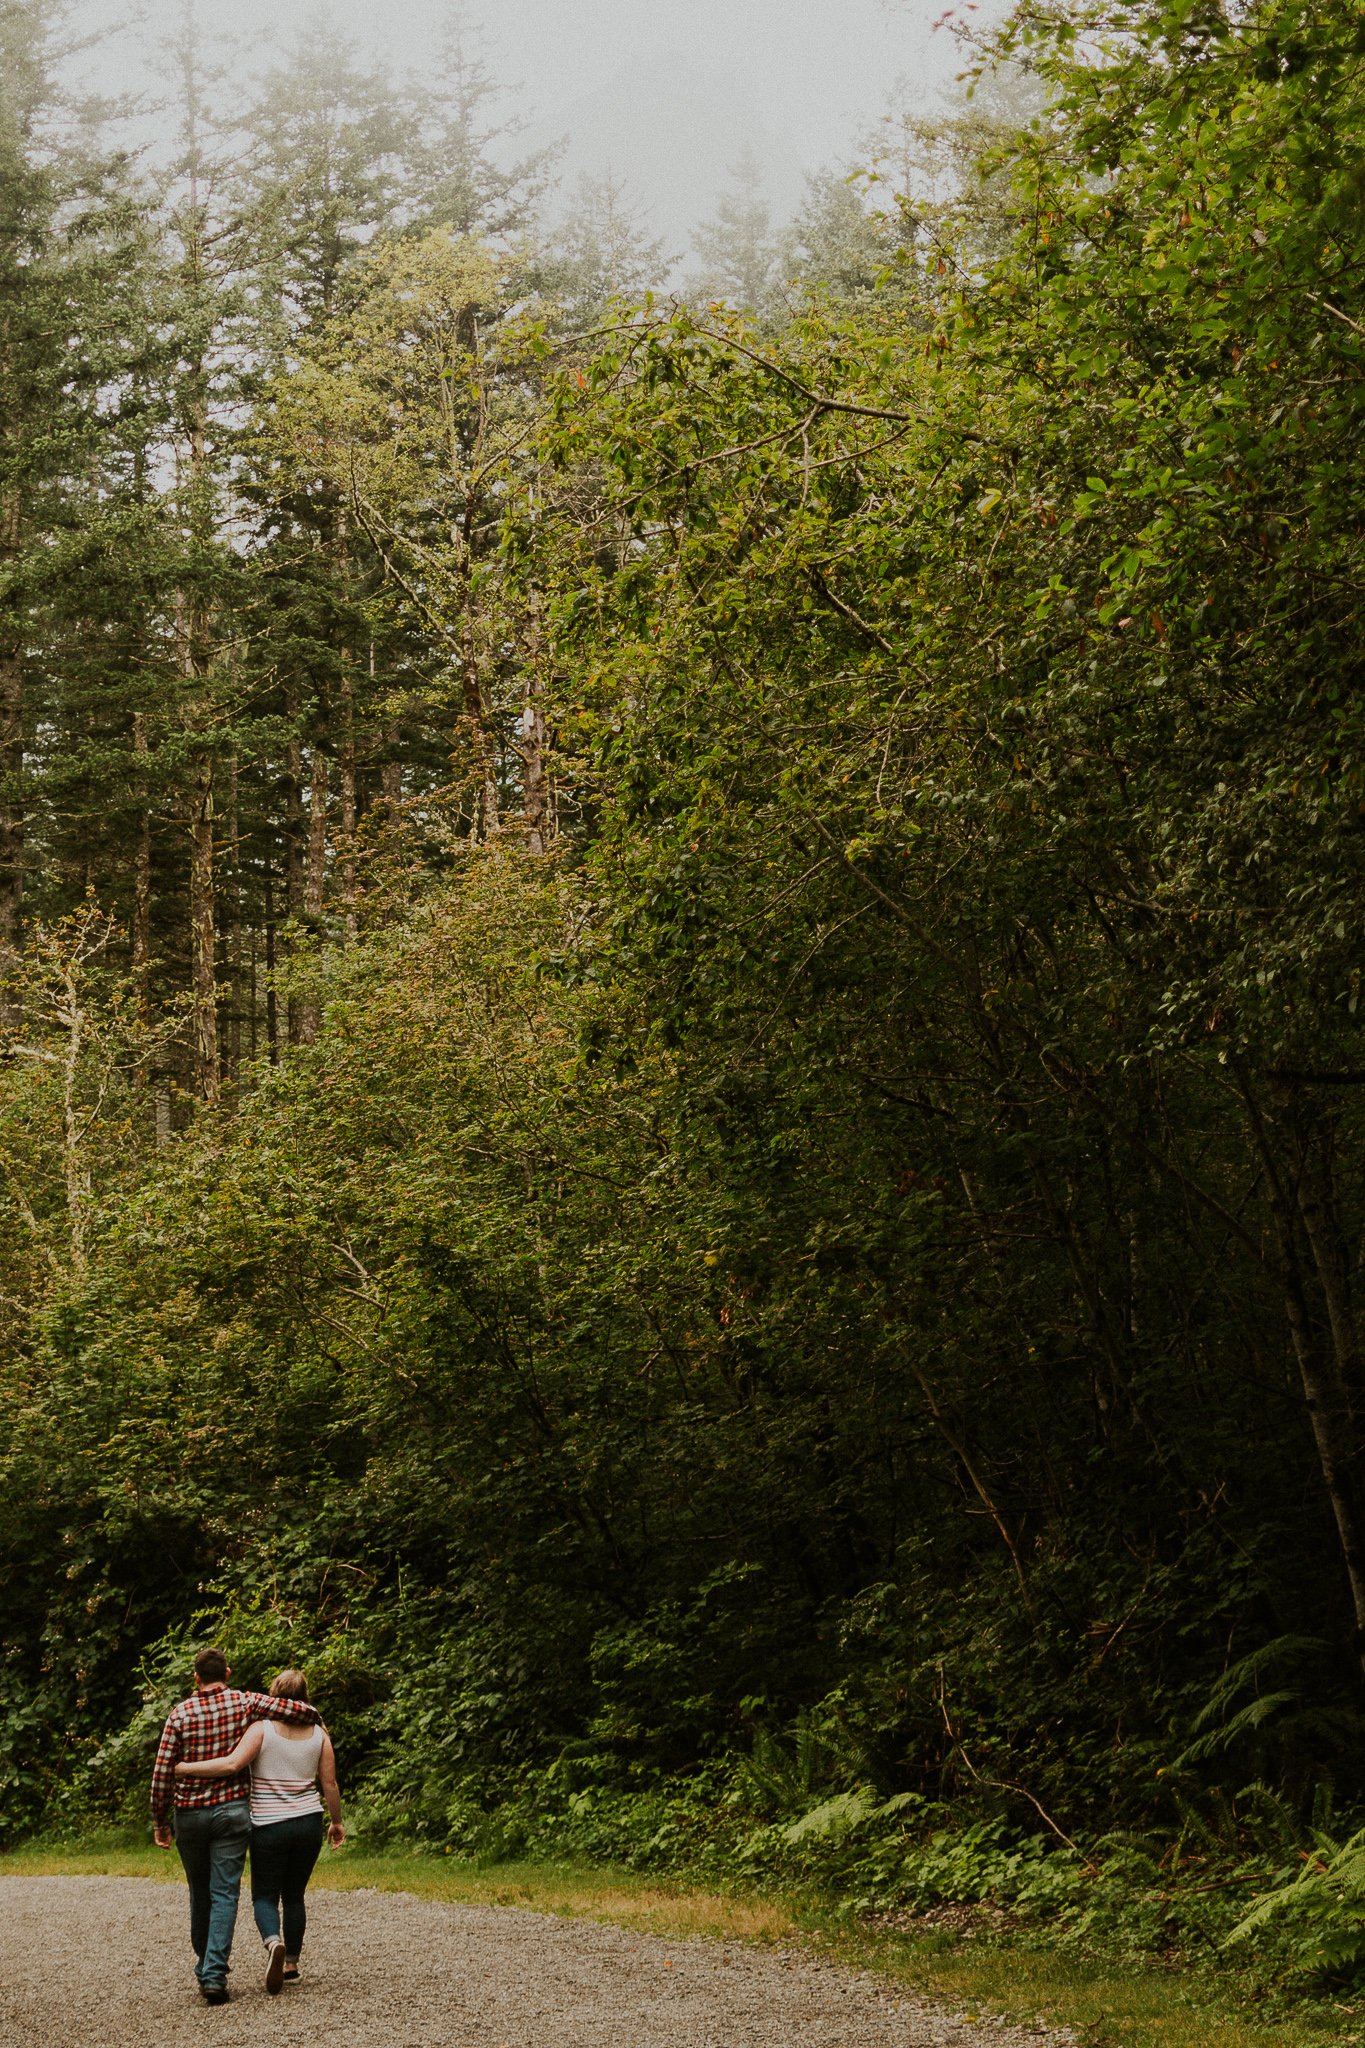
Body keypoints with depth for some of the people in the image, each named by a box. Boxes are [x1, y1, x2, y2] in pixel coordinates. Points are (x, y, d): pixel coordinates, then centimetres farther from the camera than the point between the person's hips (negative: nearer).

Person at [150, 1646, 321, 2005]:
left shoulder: (180, 1713, -2)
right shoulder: (245, 1703, -3)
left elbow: (162, 1774, -5)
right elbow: (304, 1711, -9)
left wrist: (160, 1822, 5)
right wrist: (314, 1719, 15)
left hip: (188, 1814, 1)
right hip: (231, 1811, -1)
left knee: (200, 1892, 18)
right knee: (224, 1895, 0)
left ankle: (205, 1965, 31)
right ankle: (214, 1975, -11)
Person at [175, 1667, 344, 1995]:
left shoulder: (262, 1729, -10)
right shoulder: (318, 1734, 1)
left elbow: (232, 1763, -24)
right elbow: (330, 1784, 4)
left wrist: (183, 1768, -17)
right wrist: (336, 1821, 19)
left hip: (269, 1827, -3)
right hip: (309, 1823, 3)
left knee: (265, 1896, 8)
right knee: (294, 1895, 17)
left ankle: (273, 1942, -20)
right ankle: (291, 1964, 17)